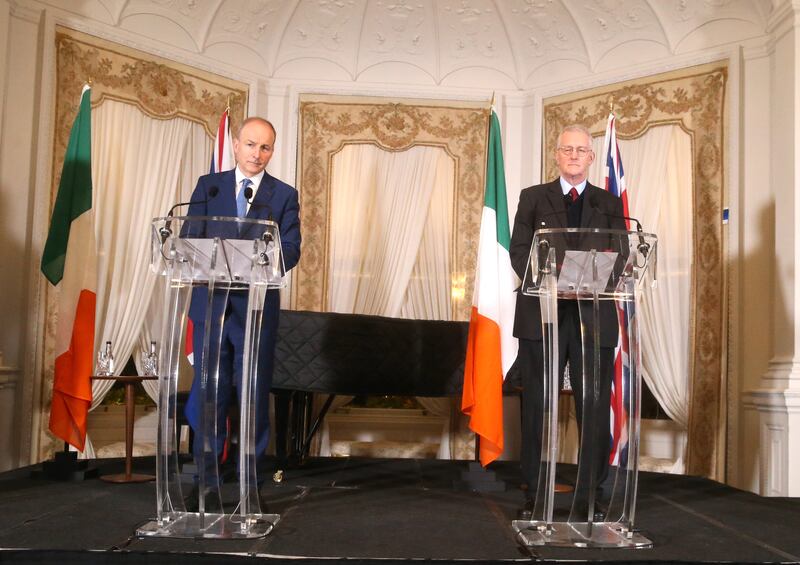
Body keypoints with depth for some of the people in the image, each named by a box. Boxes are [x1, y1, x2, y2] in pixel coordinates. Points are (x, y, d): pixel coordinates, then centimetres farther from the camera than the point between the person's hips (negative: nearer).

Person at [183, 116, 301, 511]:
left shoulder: (284, 196, 7)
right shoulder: (208, 186, 11)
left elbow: (290, 250, -3)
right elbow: (188, 238, 4)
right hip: (211, 302, 1)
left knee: (254, 397, 4)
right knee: (208, 395, 4)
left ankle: (252, 485, 14)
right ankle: (206, 482, 13)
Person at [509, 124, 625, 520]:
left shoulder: (609, 204, 14)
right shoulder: (533, 198, 11)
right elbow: (518, 249, 2)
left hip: (594, 314, 1)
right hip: (542, 313, -1)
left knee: (595, 409, 2)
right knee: (536, 407, 3)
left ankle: (590, 497, 13)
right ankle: (533, 497, 13)